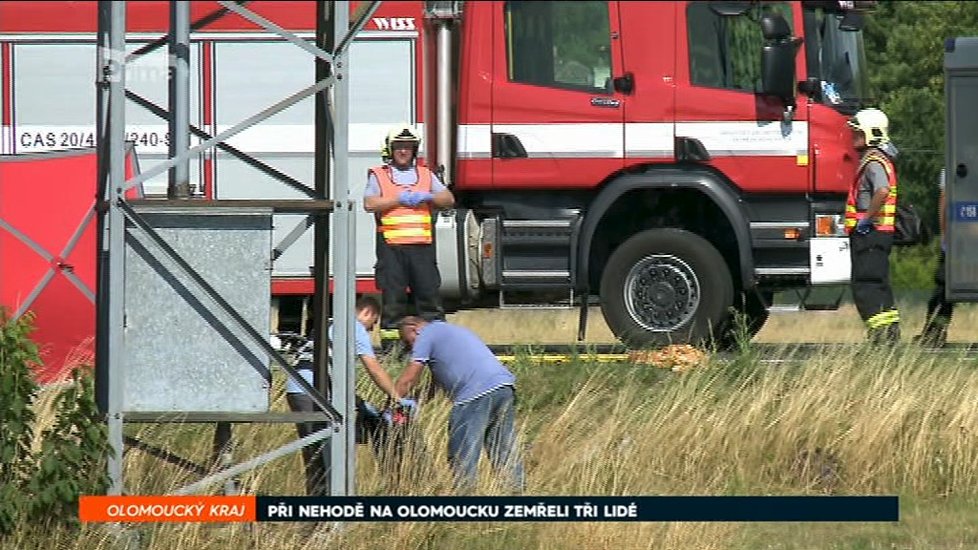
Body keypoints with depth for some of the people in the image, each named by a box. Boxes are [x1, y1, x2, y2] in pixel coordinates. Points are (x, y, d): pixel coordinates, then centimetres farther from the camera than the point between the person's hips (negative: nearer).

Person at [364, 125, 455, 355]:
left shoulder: (426, 175, 18)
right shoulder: (378, 176, 9)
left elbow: (449, 199, 13)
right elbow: (369, 204, -5)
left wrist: (428, 197, -4)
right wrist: (399, 199, -8)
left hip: (422, 246, 3)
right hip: (391, 247, -3)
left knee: (429, 291, -1)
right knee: (393, 295, -3)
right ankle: (390, 343, 1)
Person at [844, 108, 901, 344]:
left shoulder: (874, 162, -15)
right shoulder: (872, 159, 18)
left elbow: (882, 191, -34)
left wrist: (866, 219, -26)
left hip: (870, 234, -11)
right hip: (878, 234, 11)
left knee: (865, 287, -10)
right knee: (878, 285, 14)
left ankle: (880, 335, -15)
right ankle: (891, 333, 16)